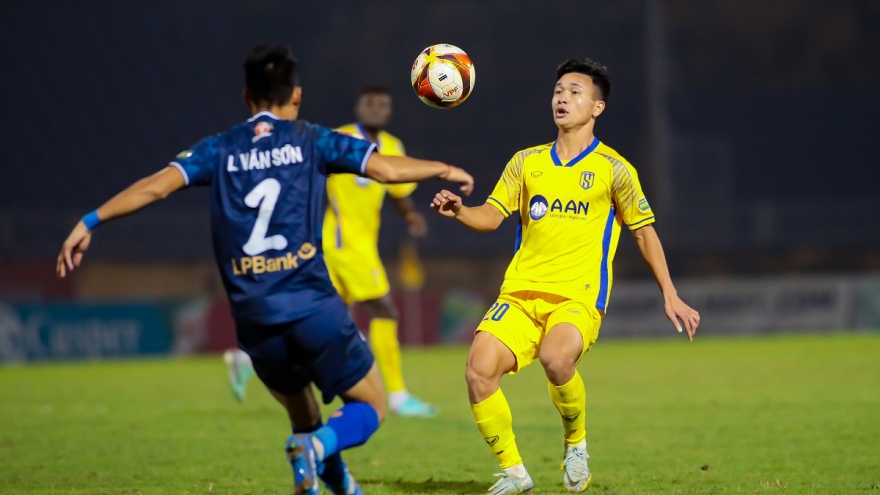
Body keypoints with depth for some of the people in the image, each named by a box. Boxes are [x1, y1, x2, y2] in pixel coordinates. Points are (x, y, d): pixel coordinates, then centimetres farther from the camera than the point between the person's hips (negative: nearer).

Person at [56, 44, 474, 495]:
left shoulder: (221, 150, 10)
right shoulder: (312, 141, 5)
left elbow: (155, 186, 0)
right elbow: (388, 169, 0)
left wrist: (89, 222, 3)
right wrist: (443, 169, 17)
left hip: (255, 319, 3)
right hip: (313, 306, -3)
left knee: (303, 419, 26)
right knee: (370, 407, 9)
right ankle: (320, 445, -20)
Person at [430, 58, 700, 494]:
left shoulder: (612, 169, 4)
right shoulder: (527, 162, 13)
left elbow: (643, 232, 11)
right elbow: (492, 217, 10)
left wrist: (670, 297, 9)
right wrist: (459, 211, -12)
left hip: (578, 297, -4)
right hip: (521, 294, 4)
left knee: (555, 358, -35)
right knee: (479, 369, -19)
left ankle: (576, 444, -5)